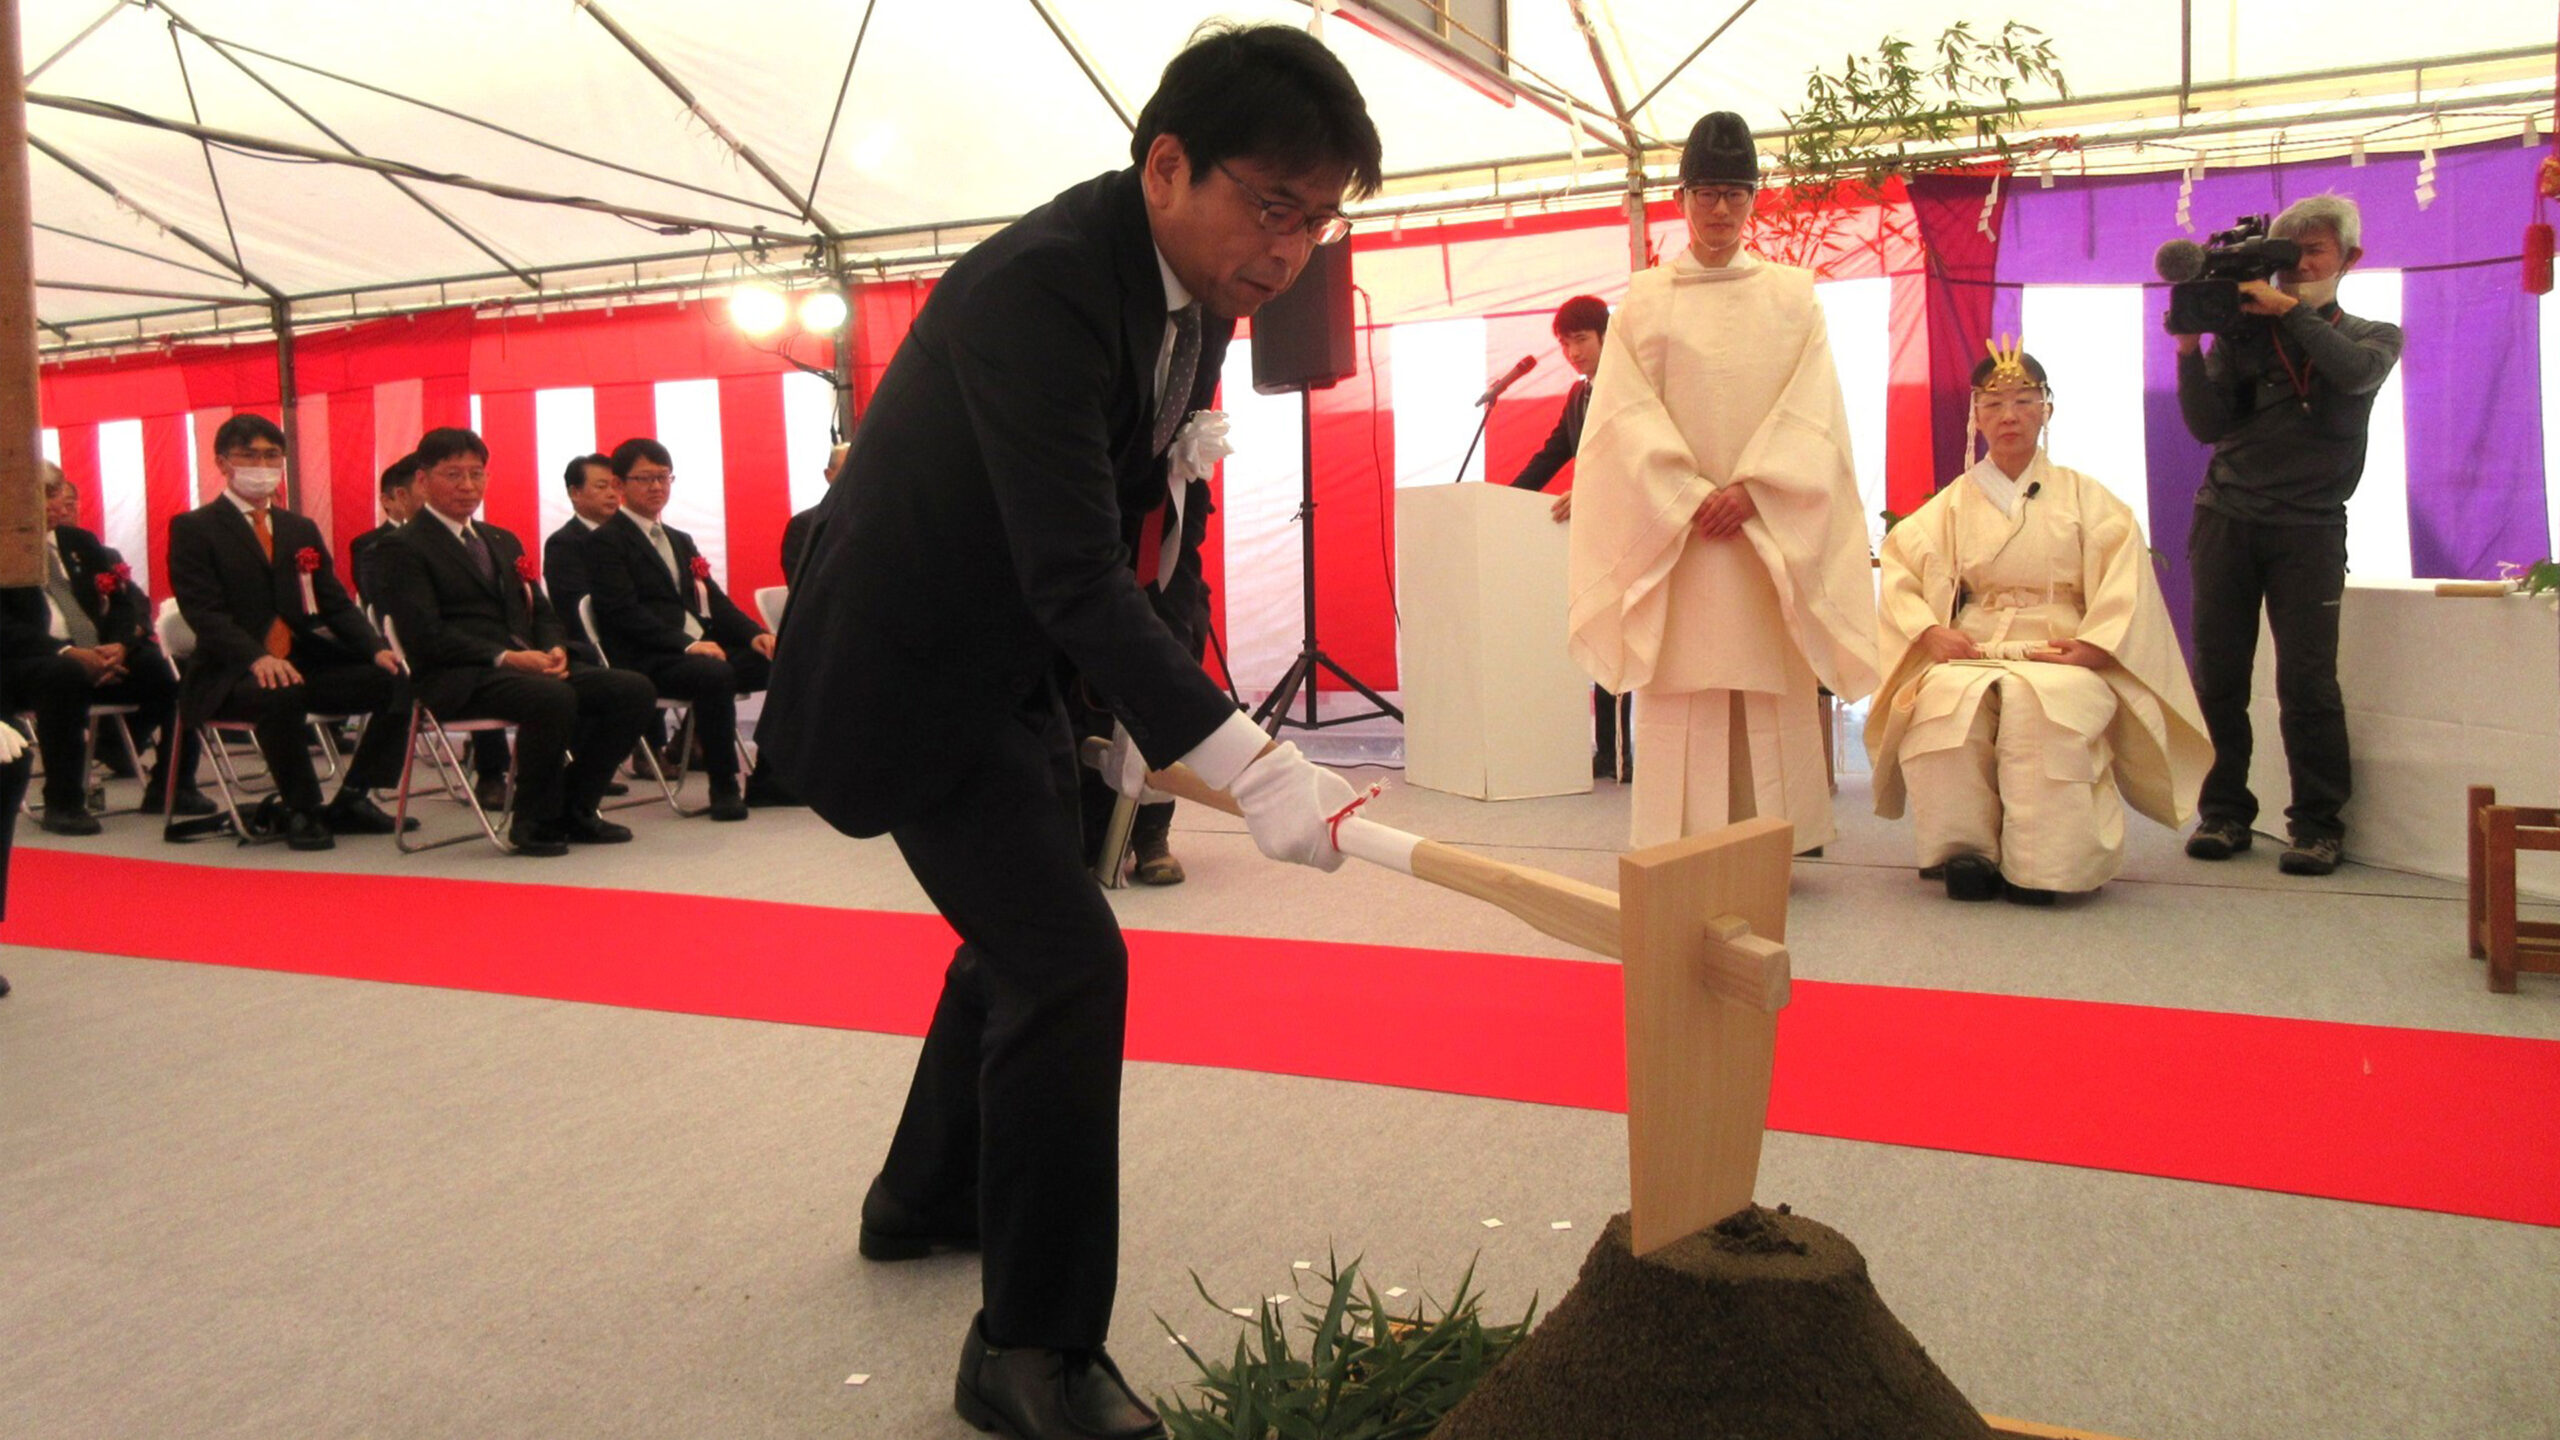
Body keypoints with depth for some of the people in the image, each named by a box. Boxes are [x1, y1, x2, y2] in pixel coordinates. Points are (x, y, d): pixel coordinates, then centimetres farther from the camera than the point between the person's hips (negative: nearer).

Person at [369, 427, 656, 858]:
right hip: (458, 679, -7)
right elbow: (425, 635, -11)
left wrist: (555, 649, -3)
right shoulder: (402, 549, 1)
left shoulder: (504, 542, 25)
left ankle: (575, 807, -3)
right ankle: (535, 822, -17)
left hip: (531, 664, 8)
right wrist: (504, 658, -22)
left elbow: (540, 611, 21)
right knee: (554, 698, -37)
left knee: (635, 689, -14)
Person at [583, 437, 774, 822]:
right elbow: (624, 613, -11)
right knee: (714, 673, -37)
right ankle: (723, 786, -25)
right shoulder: (605, 541, 2)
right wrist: (687, 645, -22)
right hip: (647, 661, -7)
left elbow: (714, 599, 19)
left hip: (703, 648, 7)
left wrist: (755, 634, -1)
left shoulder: (680, 541, 27)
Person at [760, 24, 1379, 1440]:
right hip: (909, 668, -10)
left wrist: (1149, 713, 5)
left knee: (1023, 934, 22)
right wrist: (1244, 761, -42)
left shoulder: (1197, 292, -1)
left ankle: (926, 1200, 45)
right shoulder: (1037, 285, -29)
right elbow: (1075, 575, -36)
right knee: (1067, 959, -15)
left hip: (1018, 666, 10)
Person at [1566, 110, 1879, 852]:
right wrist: (1693, 497, -12)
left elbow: (1813, 409, 2)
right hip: (1672, 521, -1)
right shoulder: (1645, 299, 9)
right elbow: (1628, 412, -1)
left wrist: (1749, 488, -12)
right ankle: (1683, 847, 0)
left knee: (1770, 686, -1)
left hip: (1771, 524, 1)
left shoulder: (1792, 296, 11)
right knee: (1684, 688, -4)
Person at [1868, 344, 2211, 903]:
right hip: (1970, 654, 1)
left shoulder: (2083, 497, 15)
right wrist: (1930, 631, -13)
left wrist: (2092, 646, -17)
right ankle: (1964, 851, -24)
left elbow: (2126, 577, 0)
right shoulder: (1953, 503, 19)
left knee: (2041, 700, -38)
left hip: (2060, 656, -1)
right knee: (1947, 699, -35)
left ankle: (2038, 864, -28)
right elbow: (1898, 565, 6)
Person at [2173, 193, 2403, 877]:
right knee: (2218, 675, -1)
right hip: (2226, 518, 1)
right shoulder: (2241, 332, 13)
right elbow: (2207, 424, 2)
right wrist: (2189, 346, -8)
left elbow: (2354, 373, -11)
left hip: (2309, 526, -1)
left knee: (2306, 680, -8)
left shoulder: (2373, 337, 14)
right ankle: (2225, 811, 10)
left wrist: (2290, 309, -11)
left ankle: (2317, 824, 1)